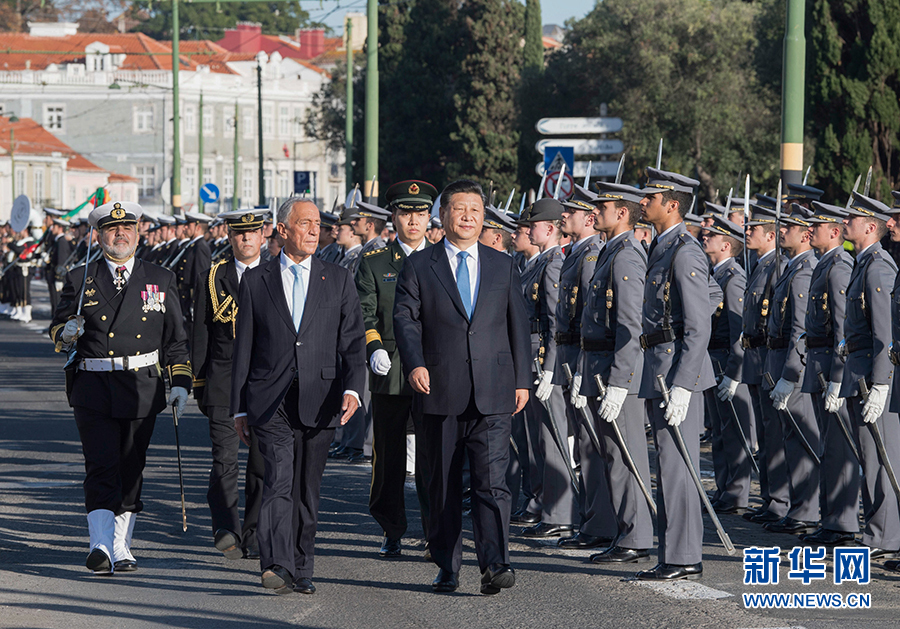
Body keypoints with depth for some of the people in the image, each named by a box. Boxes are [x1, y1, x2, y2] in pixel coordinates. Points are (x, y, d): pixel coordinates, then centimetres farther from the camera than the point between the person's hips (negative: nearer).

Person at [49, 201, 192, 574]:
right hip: (93, 390, -2)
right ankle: (101, 547, -20)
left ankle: (121, 547, 18)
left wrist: (180, 383, 2)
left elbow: (175, 339, 11)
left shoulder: (161, 280, 10)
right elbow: (57, 330, 10)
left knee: (132, 469, 8)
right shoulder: (79, 280, 6)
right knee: (102, 468, -13)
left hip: (142, 389, 2)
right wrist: (67, 333, -13)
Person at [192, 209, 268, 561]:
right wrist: (198, 384, 5)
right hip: (224, 384, -1)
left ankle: (254, 538, 12)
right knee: (225, 460, -14)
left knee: (262, 464, 4)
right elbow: (200, 337, 9)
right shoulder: (211, 280, 8)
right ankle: (227, 530, -17)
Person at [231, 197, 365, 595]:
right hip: (270, 401, -2)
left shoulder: (338, 280, 10)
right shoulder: (256, 281, 8)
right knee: (279, 478, -18)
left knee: (307, 488, 7)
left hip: (318, 401, 2)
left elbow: (353, 342, 6)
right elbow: (243, 348, 10)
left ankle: (301, 569, 19)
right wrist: (239, 408, 7)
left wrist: (352, 389, -11)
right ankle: (277, 566, -28)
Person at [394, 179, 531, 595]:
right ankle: (446, 568, 14)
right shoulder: (419, 266, 7)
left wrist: (522, 380, 10)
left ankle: (494, 565, -14)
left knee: (491, 480, -10)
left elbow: (518, 325, 14)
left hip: (493, 395, 0)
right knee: (443, 485, 6)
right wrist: (415, 363, -18)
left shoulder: (503, 266, 13)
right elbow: (405, 318, -1)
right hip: (440, 393, 0)